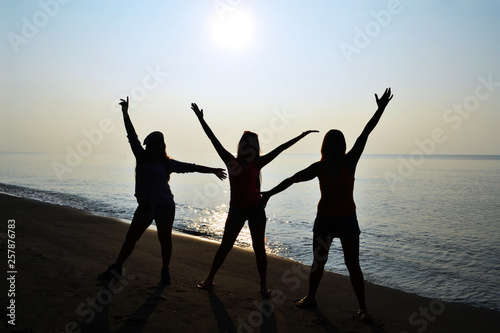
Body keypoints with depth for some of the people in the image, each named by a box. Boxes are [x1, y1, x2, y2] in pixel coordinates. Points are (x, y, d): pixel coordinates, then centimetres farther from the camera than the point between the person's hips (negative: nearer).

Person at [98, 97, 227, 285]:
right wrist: (125, 114, 1)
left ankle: (165, 272, 23)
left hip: (165, 207, -1)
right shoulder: (141, 157, 4)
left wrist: (213, 170, 5)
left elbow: (191, 167, 5)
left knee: (165, 240, 8)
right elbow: (132, 136, 3)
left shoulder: (167, 163, 2)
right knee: (131, 237, 6)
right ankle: (116, 268, 20)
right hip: (145, 206, 1)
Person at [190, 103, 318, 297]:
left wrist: (301, 136, 5)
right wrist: (201, 119, 5)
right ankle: (210, 279, 23)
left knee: (259, 247, 4)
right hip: (236, 209, 1)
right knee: (225, 246, 9)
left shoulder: (257, 163, 2)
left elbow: (279, 149, 3)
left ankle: (263, 286, 16)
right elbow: (214, 140, 4)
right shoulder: (231, 161, 4)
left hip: (256, 209, -1)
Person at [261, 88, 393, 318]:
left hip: (347, 219, -1)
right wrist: (270, 193, -6)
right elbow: (292, 179, -4)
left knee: (353, 265, 3)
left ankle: (362, 307, 16)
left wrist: (380, 109, -20)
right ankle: (310, 297, 32)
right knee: (318, 262, 13)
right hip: (324, 219, 1)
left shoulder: (349, 161, -8)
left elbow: (365, 134, -15)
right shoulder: (319, 167, -5)